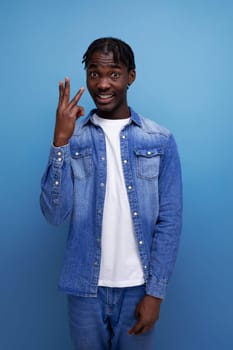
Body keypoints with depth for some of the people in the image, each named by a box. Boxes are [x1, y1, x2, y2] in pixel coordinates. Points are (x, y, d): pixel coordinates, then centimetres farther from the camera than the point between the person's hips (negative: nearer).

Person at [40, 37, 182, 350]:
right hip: (85, 286, 1)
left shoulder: (161, 141, -5)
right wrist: (60, 141, -20)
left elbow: (170, 221, -4)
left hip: (138, 285, 0)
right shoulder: (73, 138, -3)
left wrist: (155, 291, -6)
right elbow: (55, 214, -12)